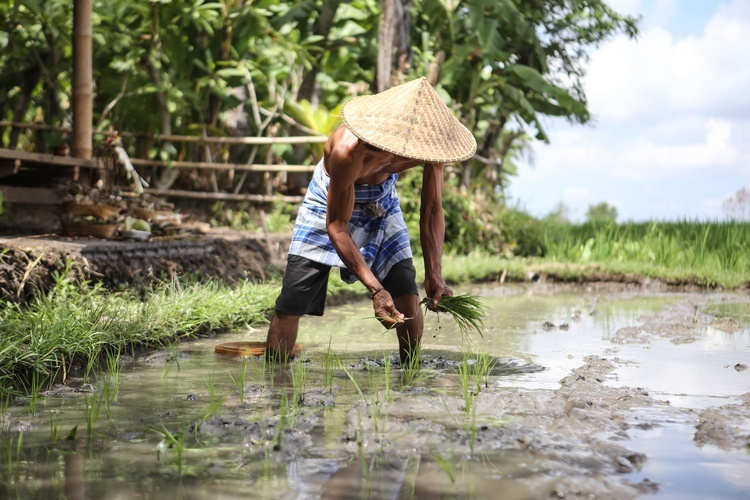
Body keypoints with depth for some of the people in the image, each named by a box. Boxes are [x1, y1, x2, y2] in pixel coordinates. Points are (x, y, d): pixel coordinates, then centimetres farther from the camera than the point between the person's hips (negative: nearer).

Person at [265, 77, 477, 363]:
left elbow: (432, 210, -14)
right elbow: (336, 226, -31)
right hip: (331, 203, -4)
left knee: (407, 296, -7)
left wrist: (434, 273, -24)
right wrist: (375, 288, -36)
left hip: (382, 201, 4)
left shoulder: (429, 142, -28)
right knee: (291, 302, -10)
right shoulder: (348, 149, -41)